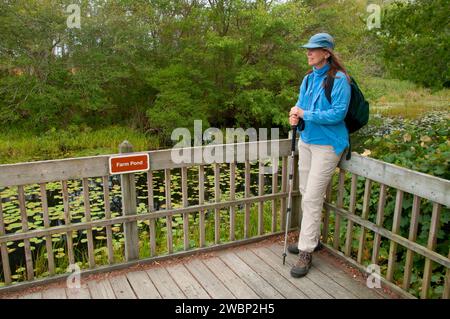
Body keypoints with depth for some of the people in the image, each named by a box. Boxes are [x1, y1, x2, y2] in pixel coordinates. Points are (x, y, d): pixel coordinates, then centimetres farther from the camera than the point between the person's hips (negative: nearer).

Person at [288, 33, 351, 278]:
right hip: (306, 140, 8)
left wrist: (306, 114, -20)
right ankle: (310, 237, 33)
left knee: (313, 198, -7)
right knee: (306, 193, 15)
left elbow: (338, 113, -19)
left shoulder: (339, 79, -13)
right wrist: (295, 114, -7)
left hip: (327, 145, -8)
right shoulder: (308, 78, 9)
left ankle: (306, 252, 4)